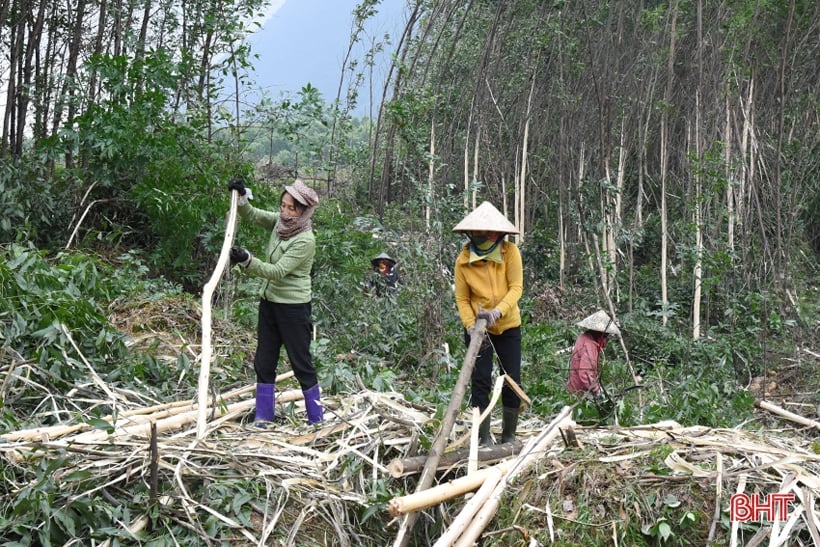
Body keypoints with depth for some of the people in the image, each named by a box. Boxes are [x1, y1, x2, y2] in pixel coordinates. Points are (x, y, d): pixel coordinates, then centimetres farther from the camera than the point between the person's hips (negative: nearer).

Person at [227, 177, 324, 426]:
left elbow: (278, 271, -25)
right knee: (263, 363, 10)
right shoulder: (280, 222, 0)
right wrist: (241, 196, -8)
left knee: (301, 364, 2)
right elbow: (252, 215, 11)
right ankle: (262, 419, 19)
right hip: (269, 302, 8)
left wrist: (248, 261, -35)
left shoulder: (305, 240, -21)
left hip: (293, 307, -8)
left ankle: (317, 419, 15)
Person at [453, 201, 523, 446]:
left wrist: (497, 311, -33)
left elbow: (516, 288, -18)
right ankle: (484, 438, 5)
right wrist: (470, 325, -23)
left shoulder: (510, 252, -12)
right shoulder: (463, 260, -11)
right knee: (480, 381, -3)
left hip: (508, 326, 0)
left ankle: (509, 435, 19)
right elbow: (462, 299, -8)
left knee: (512, 382, 4)